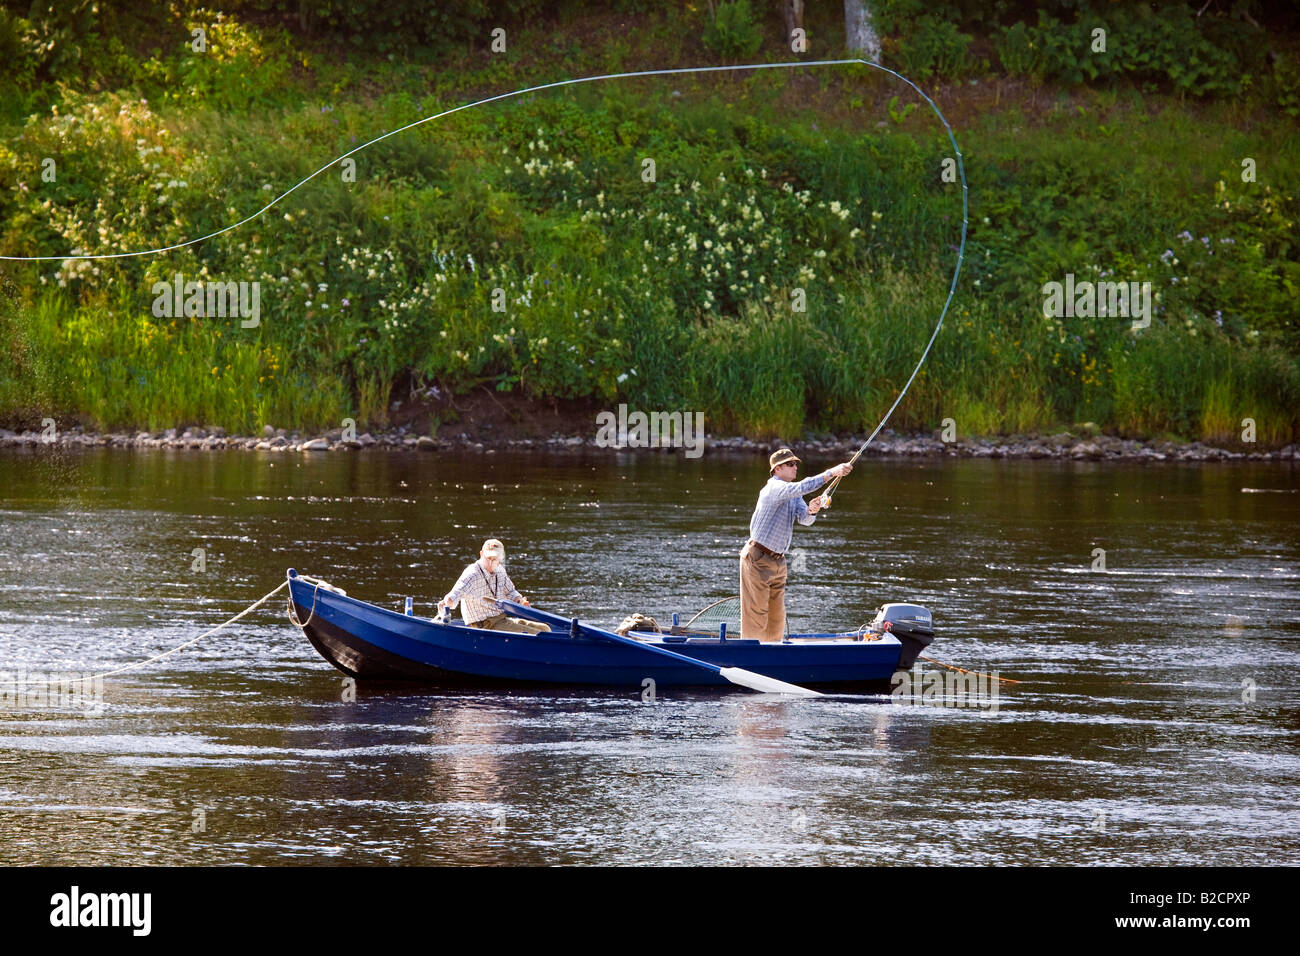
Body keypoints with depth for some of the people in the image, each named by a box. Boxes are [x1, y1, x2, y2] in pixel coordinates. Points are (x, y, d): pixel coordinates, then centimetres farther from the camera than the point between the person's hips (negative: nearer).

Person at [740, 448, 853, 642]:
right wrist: (831, 473, -39)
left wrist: (811, 511, -26)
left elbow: (804, 519, -2)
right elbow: (801, 487, -35)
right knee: (756, 614, -7)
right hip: (758, 559, -9)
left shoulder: (794, 494, 11)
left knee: (777, 617, 11)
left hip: (778, 561, 9)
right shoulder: (774, 488, -17)